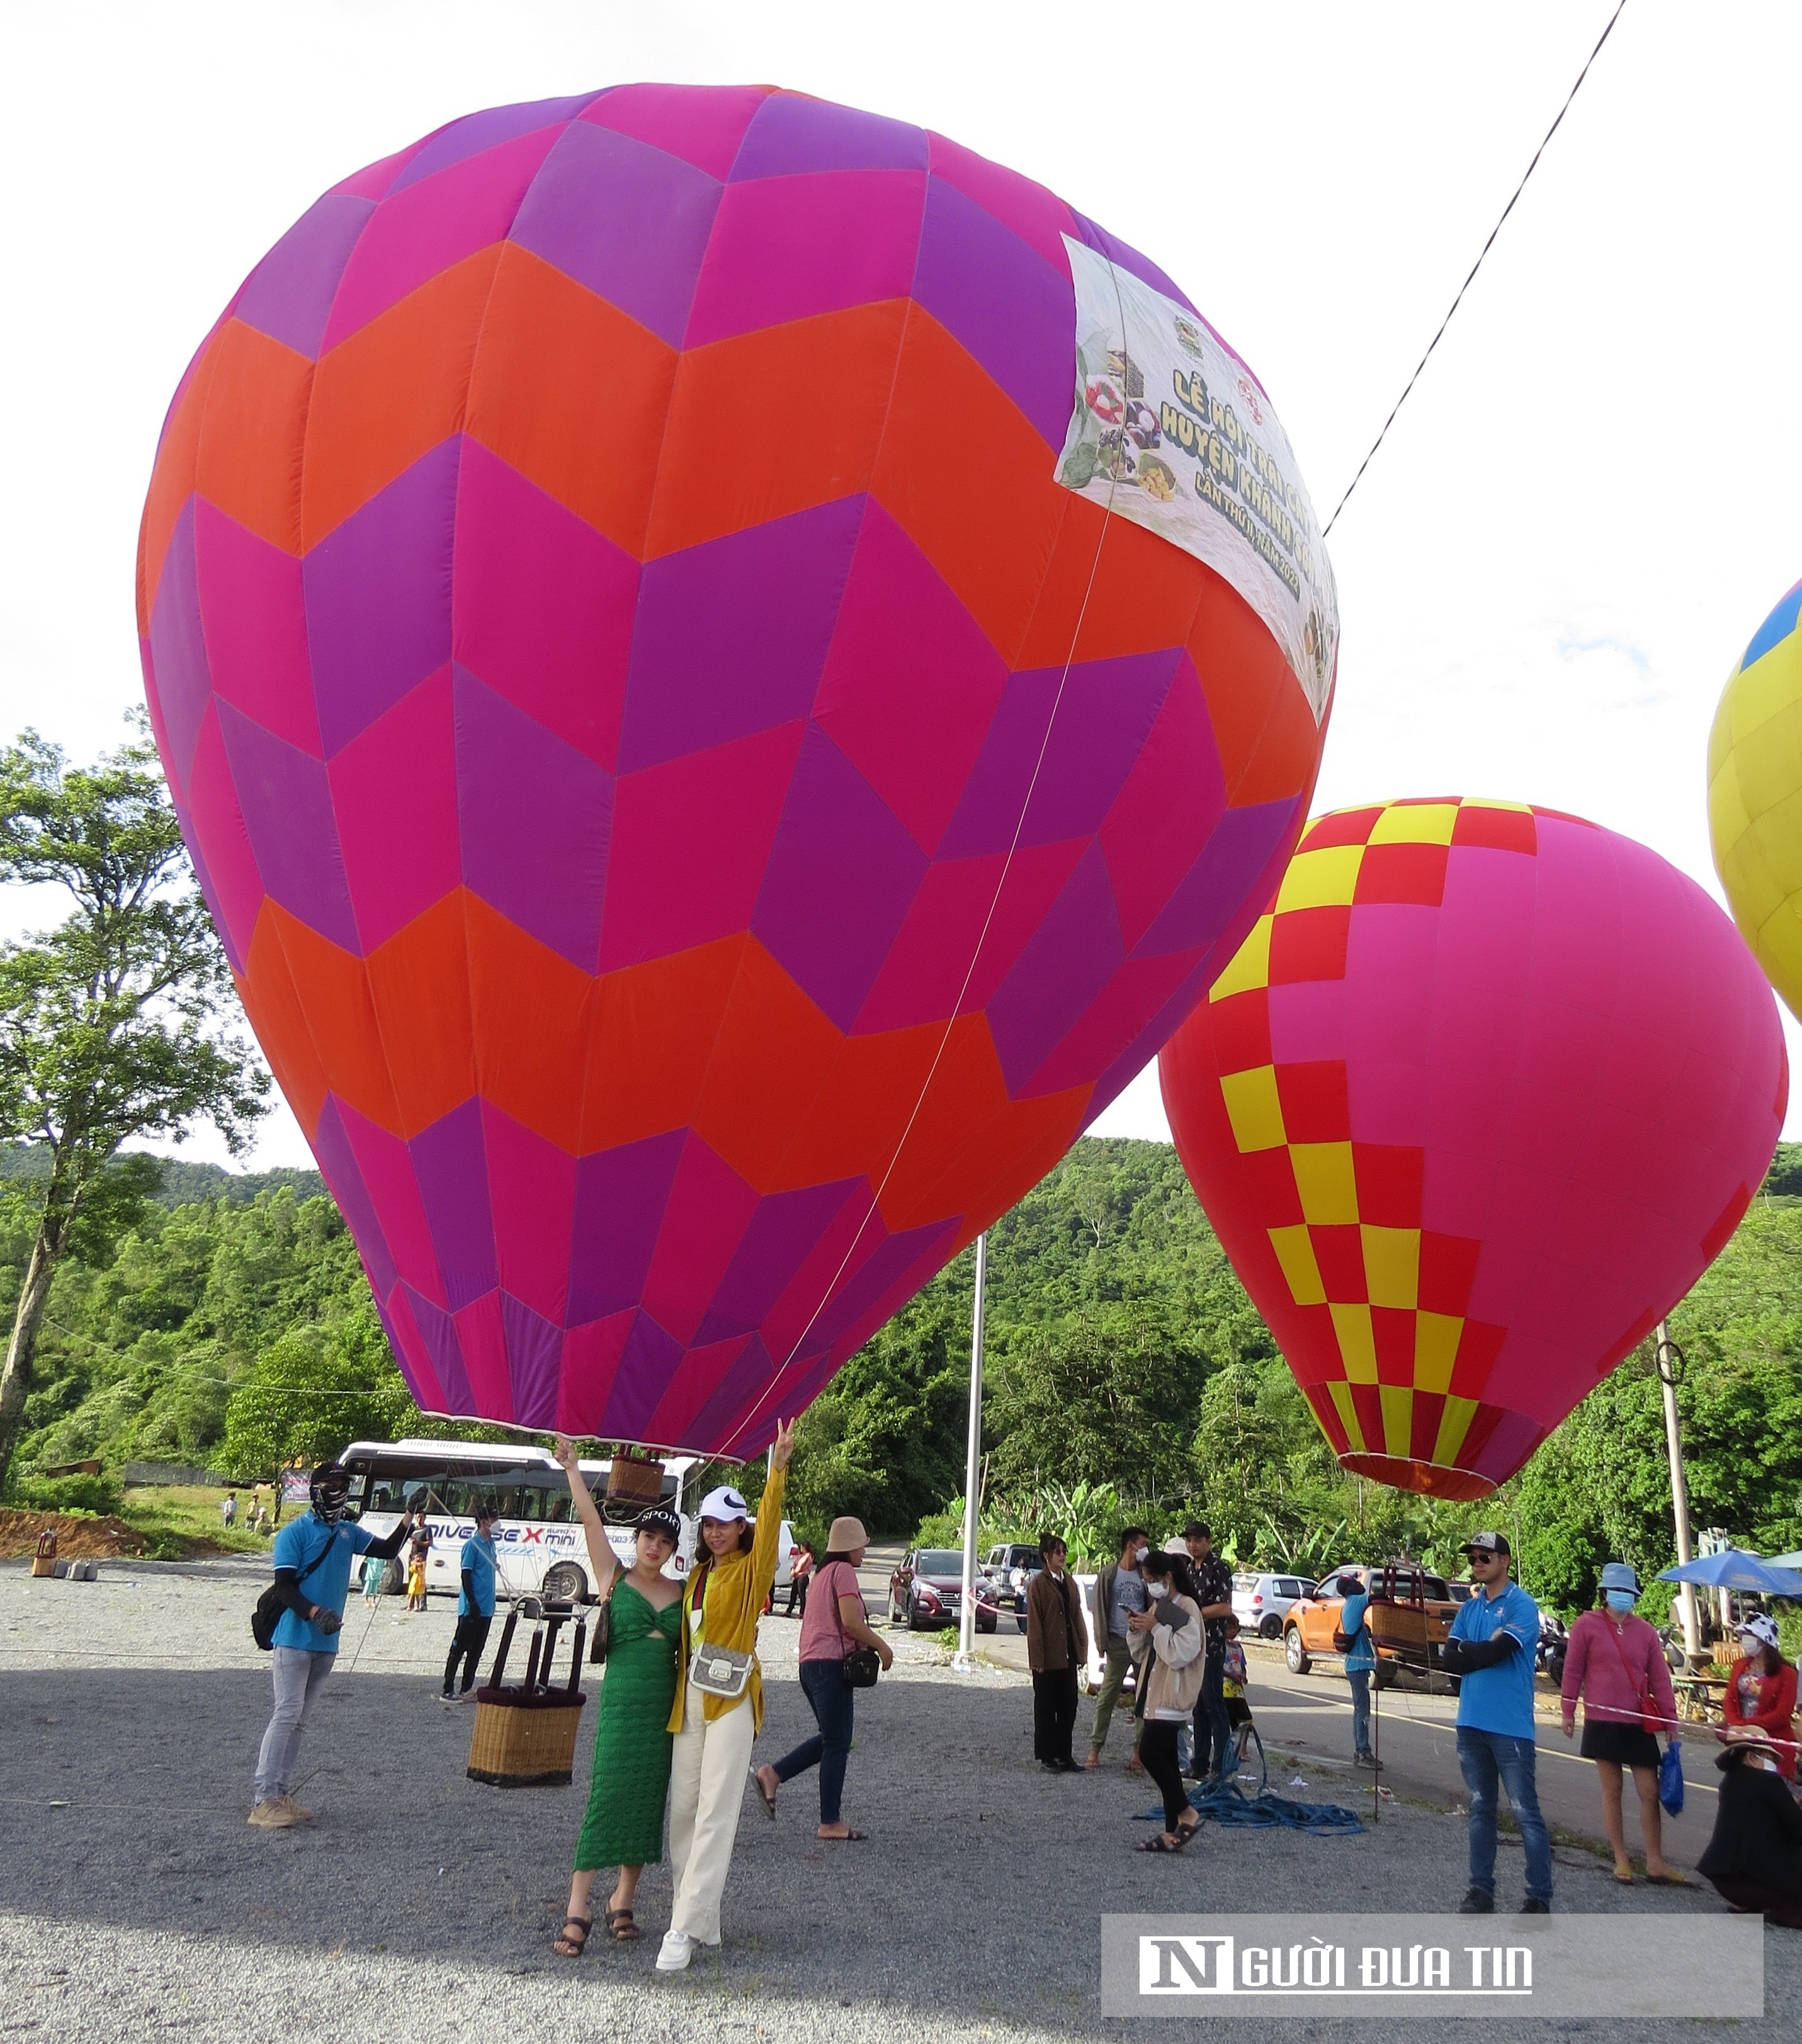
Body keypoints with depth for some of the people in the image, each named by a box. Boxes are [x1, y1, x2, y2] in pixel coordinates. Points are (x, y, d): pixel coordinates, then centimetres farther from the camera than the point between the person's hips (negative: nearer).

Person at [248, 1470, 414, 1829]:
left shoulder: (348, 1533, 12)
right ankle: (263, 1800, -8)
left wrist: (408, 1520, -1)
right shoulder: (295, 1533, -9)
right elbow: (284, 1586, -14)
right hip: (294, 1638, -7)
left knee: (297, 1720, 11)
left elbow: (388, 1551, 14)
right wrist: (313, 1612, -29)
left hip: (326, 1642, 7)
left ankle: (279, 1795, 16)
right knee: (287, 1714, -11)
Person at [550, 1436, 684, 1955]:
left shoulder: (682, 1593, 9)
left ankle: (623, 1903, 20)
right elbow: (590, 1518, -5)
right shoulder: (614, 1577, 1)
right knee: (606, 1798, -7)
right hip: (621, 1701, -3)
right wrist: (571, 1467, -10)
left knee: (647, 1804, 8)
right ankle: (578, 1910, 0)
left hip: (666, 1706, 3)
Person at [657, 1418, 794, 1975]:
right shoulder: (697, 1576, 14)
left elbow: (769, 1523, -22)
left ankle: (686, 1928, -7)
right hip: (688, 1699, 7)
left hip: (730, 1699, -7)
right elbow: (686, 1636, 16)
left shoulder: (750, 1571, -5)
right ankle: (701, 1920, 20)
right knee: (682, 1810, 9)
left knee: (714, 1814, -8)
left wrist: (778, 1469, -34)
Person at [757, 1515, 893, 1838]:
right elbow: (851, 1622, -19)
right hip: (831, 1663, -9)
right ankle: (830, 1823, 5)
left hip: (811, 1663, 9)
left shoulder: (824, 1572, 18)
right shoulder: (843, 1571, -10)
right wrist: (882, 1646, -8)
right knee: (837, 1744, -1)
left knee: (831, 1739, 17)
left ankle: (773, 1774, 10)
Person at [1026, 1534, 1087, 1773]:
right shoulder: (1038, 1583, -9)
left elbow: (1077, 1617, 13)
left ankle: (1064, 1755, 20)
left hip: (1068, 1655, 6)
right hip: (1048, 1657, -6)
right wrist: (1038, 1658, -14)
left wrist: (1080, 1651, 8)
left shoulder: (1069, 1581, 11)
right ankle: (1047, 1757, 14)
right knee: (1046, 1708, 4)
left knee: (1068, 1706, 10)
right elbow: (1034, 1623, -10)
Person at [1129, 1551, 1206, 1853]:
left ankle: (1187, 1814, -4)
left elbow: (1180, 1654, -20)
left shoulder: (1186, 1608, -13)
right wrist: (1139, 1630, 3)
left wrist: (1155, 1628, -19)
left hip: (1173, 1695, -9)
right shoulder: (1158, 1606, 16)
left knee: (1150, 1752, -15)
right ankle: (1172, 1831, 13)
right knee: (1165, 1760, 9)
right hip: (1158, 1693, 9)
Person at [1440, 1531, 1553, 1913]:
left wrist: (1466, 1650, -3)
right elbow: (1450, 1658, 4)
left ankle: (1540, 1896, 6)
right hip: (1472, 1723, 7)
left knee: (1525, 1812, -2)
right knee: (1480, 1809, 14)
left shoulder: (1522, 1606, -8)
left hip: (1510, 1725, -6)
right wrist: (1485, 1651, -10)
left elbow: (1498, 1651, -19)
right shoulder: (1469, 1609, 13)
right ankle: (1481, 1889, 22)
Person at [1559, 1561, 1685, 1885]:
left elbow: (1660, 1678, 7)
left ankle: (1655, 1864, 15)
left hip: (1640, 1725, 3)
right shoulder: (1587, 1625, -3)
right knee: (1612, 1791, 5)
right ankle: (1621, 1861, 16)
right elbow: (1573, 1671, 1)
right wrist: (1568, 1712, 0)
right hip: (1603, 1722, -3)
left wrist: (1671, 1720, 4)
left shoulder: (1645, 1631, 6)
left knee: (1650, 1793, 4)